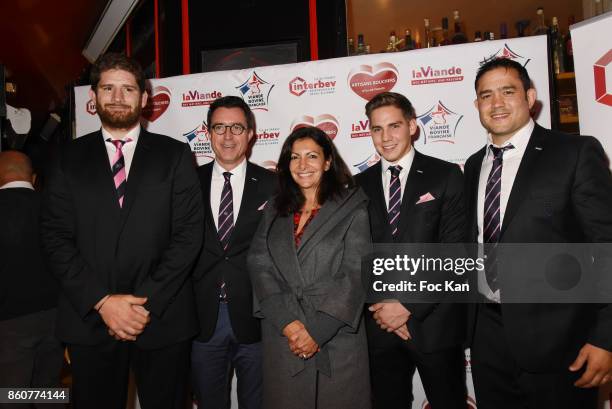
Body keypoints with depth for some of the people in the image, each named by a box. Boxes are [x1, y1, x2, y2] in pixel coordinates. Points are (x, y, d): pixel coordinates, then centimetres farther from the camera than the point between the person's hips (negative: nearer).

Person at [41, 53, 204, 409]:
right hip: (89, 319, 2)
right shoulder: (70, 159, 7)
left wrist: (147, 302, -12)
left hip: (163, 319, -1)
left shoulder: (175, 155, 1)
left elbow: (189, 233, -5)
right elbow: (56, 237, 1)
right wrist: (102, 301, -11)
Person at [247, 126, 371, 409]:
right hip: (281, 338, 3)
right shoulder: (274, 213, 10)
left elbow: (356, 275, -8)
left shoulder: (352, 209, -2)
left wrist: (317, 331, -14)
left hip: (336, 341, -2)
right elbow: (259, 267, 0)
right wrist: (288, 323, -13)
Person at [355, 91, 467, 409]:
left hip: (434, 323, -2)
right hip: (380, 326, 2)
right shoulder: (360, 186, 6)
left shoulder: (446, 176, -2)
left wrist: (409, 305, -13)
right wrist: (382, 307, -8)